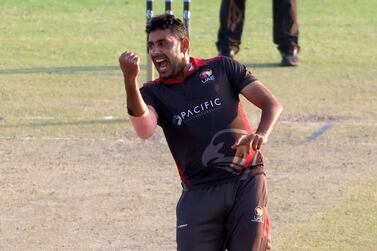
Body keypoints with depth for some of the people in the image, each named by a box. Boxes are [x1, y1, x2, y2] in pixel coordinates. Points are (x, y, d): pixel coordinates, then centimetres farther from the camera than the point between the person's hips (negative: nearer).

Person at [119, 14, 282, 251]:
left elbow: (272, 103, 4)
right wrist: (130, 81, -31)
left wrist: (262, 134, -17)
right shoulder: (153, 93, 8)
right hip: (199, 191, 1)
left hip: (247, 181, -1)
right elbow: (145, 130, -16)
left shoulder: (222, 68, 8)